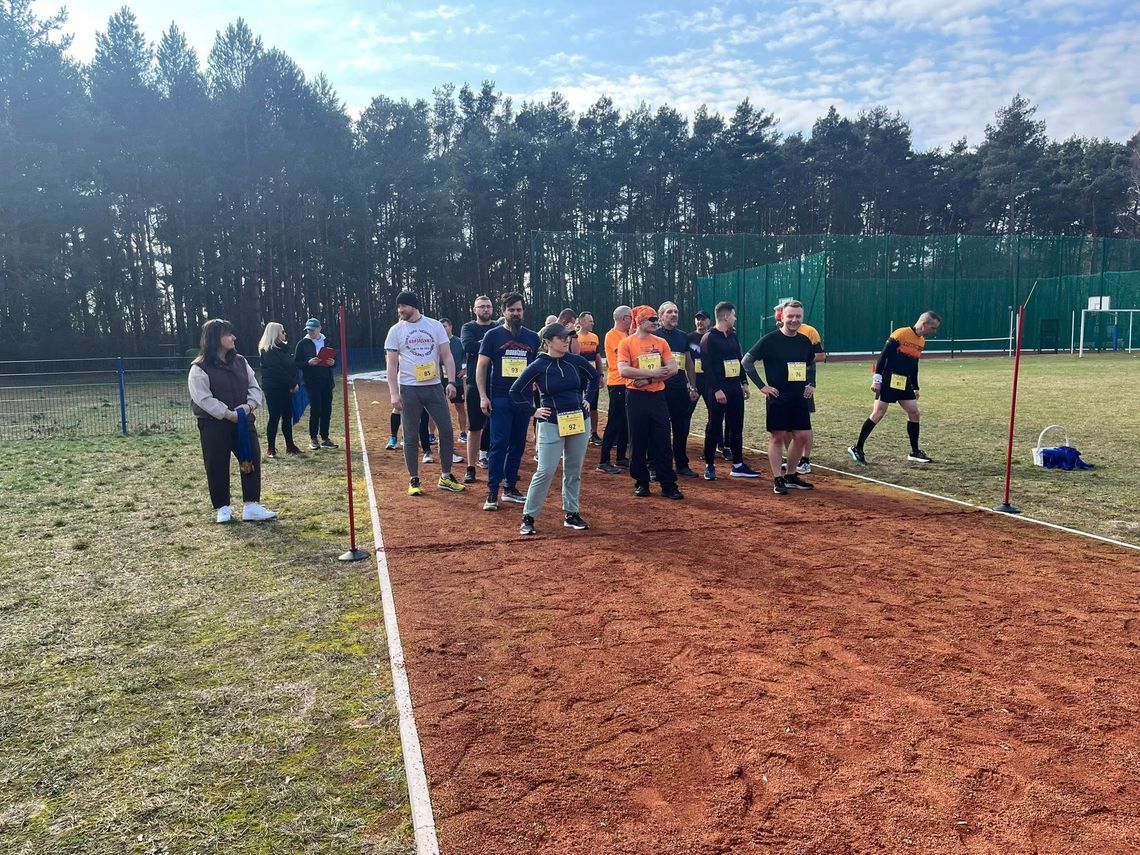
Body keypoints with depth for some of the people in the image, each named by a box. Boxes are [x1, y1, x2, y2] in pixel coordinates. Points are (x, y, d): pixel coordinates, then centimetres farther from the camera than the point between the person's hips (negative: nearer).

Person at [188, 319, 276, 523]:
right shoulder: (199, 368, -8)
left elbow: (254, 387, 10)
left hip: (243, 421, 5)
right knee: (217, 467, 2)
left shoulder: (240, 361, 10)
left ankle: (251, 506, 4)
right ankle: (222, 508, 16)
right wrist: (228, 414, -20)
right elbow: (204, 399, -15)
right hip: (213, 425, -5)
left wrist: (250, 404, -9)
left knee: (252, 460, -1)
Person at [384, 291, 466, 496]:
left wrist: (451, 382, -8)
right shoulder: (396, 330, 1)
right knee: (410, 436, 3)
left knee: (447, 430, 2)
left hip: (434, 386, 2)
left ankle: (446, 477, 16)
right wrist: (394, 393, -10)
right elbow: (392, 364, -1)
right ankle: (414, 480, 14)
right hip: (409, 388, -2)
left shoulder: (435, 325, 4)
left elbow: (447, 356, 4)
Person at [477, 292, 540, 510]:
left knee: (518, 445, 9)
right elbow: (482, 367, 0)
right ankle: (492, 492, 0)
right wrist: (483, 396, -8)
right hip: (500, 399, -4)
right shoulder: (493, 335, 0)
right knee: (499, 444, -6)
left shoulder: (532, 337, 8)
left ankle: (510, 487, 19)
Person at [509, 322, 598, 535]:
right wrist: (533, 411, -5)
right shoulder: (538, 366, -10)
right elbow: (515, 391, -5)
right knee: (545, 471, -7)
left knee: (574, 471, 11)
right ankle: (528, 516, 4)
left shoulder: (575, 361, 1)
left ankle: (572, 514, 23)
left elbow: (594, 376, 20)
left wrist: (587, 399, 13)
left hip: (578, 421, 4)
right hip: (552, 424, -4)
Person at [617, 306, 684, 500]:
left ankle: (668, 485, 7)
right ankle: (641, 483, 17)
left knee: (662, 442, 3)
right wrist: (652, 373, -18)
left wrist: (648, 379, -13)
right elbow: (624, 370, -15)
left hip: (657, 396, 3)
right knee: (638, 442, 5)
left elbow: (672, 368, -1)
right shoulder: (627, 343, -3)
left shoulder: (661, 342, 8)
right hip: (636, 397, -3)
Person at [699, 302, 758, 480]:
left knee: (736, 427, 9)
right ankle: (709, 466, 10)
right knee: (714, 427, 0)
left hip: (735, 387, 8)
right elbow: (707, 367, -17)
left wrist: (744, 383, 12)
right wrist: (716, 390, -21)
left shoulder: (733, 336, 14)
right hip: (717, 390, -7)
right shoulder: (709, 338, -11)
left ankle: (738, 465, 17)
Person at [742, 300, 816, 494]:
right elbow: (747, 361, -12)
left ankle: (791, 476, 21)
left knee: (800, 435, 7)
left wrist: (811, 383, 13)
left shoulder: (805, 341, 7)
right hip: (778, 398, -6)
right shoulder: (770, 339, -11)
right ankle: (777, 479, 7)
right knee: (778, 437, 0)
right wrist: (762, 386, -13)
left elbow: (811, 363, 26)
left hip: (800, 398, 6)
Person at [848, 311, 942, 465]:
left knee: (914, 413, 5)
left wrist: (915, 388, 21)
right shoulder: (900, 334, -13)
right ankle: (857, 448, -1)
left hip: (904, 382, 8)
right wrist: (877, 379, -18)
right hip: (888, 380, -8)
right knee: (878, 414, -9)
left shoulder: (921, 341, 12)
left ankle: (915, 453, 16)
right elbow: (883, 355, -15)